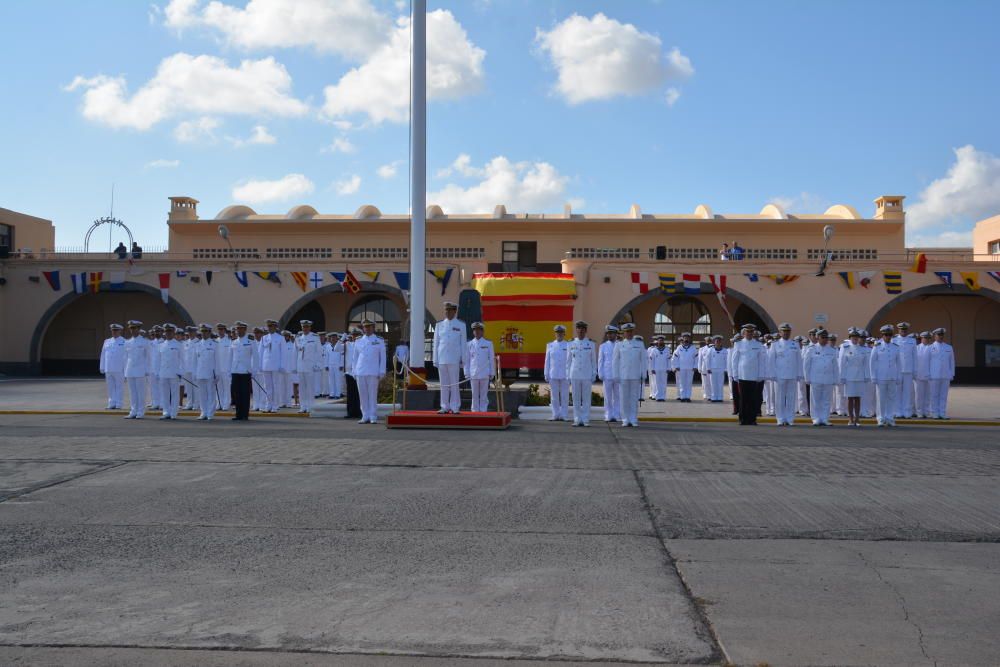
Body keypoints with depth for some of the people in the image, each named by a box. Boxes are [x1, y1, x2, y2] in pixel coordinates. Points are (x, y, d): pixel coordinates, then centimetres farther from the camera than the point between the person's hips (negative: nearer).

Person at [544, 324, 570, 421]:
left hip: (565, 375, -2)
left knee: (564, 396, 1)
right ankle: (555, 416, 9)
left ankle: (563, 416, 6)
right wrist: (546, 375, 6)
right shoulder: (550, 345, 9)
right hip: (553, 375, 2)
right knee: (554, 396, 3)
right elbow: (547, 361, 10)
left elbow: (571, 361, 4)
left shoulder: (568, 345, 4)